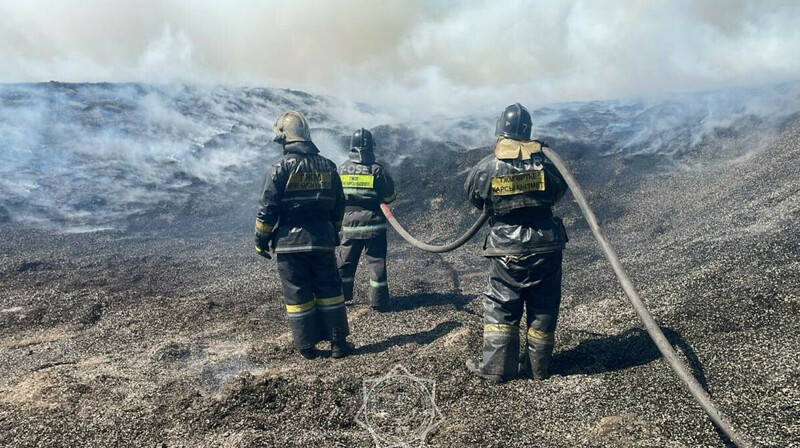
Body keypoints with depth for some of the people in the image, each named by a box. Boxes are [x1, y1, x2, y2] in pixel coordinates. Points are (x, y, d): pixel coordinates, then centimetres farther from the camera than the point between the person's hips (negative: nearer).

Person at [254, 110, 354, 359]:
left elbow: (267, 208, -9)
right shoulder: (328, 166, 5)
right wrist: (334, 233, 24)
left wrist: (261, 239, 2)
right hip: (323, 241, 3)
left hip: (290, 243, -3)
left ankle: (307, 347, 15)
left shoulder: (281, 168, -9)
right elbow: (338, 206, 12)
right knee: (329, 291, 12)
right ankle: (338, 343, 16)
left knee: (298, 295, 7)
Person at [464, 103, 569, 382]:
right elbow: (560, 191, 10)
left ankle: (496, 367, 15)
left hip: (507, 249, -1)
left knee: (500, 307, 11)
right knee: (543, 309, 13)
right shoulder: (544, 161, -6)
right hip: (546, 246, 2)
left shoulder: (486, 167, -9)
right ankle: (538, 367, 23)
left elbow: (473, 196, 8)